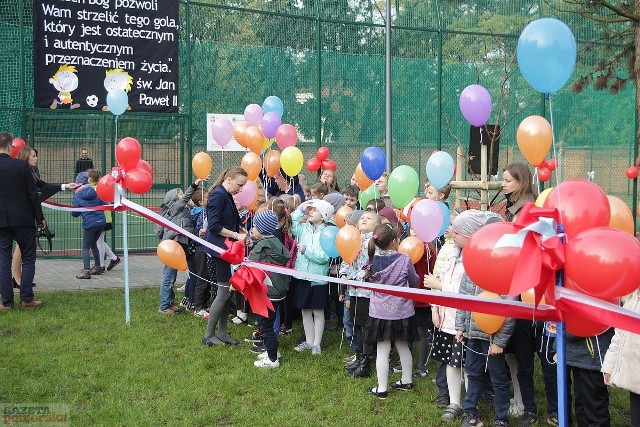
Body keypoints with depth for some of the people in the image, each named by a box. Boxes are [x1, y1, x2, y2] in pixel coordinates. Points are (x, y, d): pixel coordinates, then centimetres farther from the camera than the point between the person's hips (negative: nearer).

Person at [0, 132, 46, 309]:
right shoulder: (22, 165, -8)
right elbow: (32, 194, -6)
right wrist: (40, 218, 4)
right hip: (23, 219, -2)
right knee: (28, 258, 8)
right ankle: (26, 299, 5)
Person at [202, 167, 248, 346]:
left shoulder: (227, 196, 16)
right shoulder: (218, 195, -15)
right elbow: (214, 225, -21)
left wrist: (241, 231, 3)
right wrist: (237, 235, -18)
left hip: (227, 250, 10)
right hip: (219, 249, -10)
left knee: (228, 291, 12)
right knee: (224, 292, -6)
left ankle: (222, 333, 19)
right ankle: (209, 335, 3)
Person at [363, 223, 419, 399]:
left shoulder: (373, 261, -7)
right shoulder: (404, 260, -13)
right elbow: (414, 282, 3)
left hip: (380, 312, 0)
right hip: (401, 312, 0)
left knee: (382, 350, 5)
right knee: (403, 346, 18)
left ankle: (381, 389, 9)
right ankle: (406, 381, 32)